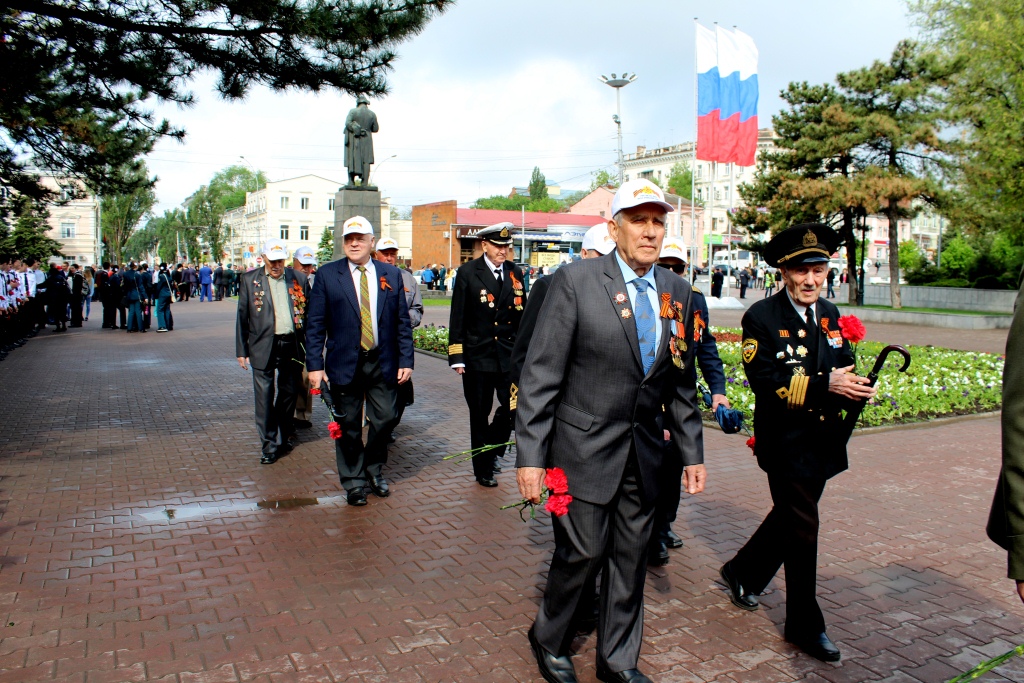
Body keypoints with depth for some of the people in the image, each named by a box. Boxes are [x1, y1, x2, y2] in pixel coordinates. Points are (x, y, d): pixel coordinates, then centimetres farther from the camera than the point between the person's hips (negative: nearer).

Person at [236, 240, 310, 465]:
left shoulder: (298, 279, 5)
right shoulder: (250, 280, 2)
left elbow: (309, 312, 7)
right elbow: (242, 316, 3)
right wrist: (241, 350, 1)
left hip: (292, 345, 2)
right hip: (263, 346, -2)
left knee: (289, 393, 12)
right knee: (264, 396, -2)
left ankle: (284, 436, 30)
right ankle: (269, 446, 6)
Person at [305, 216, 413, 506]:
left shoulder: (391, 274, 6)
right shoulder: (327, 275, 0)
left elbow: (403, 322, 6)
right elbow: (316, 324, -1)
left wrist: (406, 361, 0)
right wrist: (315, 364, -7)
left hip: (382, 362, 2)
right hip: (344, 363, -1)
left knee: (384, 419, 5)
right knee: (349, 425, 7)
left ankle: (374, 471, 29)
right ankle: (353, 481, 23)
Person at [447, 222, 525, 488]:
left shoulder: (515, 273, 6)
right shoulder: (468, 272, -3)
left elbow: (522, 315, 12)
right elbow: (457, 318, -4)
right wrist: (457, 357, -8)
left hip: (509, 355, 3)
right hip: (477, 355, -3)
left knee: (514, 407, -4)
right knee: (479, 416, 7)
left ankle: (492, 449, 24)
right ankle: (483, 469, 23)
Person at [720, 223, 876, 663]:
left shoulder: (829, 315, 8)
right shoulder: (762, 317, -13)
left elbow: (843, 367, 10)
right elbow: (764, 381, -20)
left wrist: (855, 388, -14)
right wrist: (825, 385, -28)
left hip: (823, 440, 7)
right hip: (784, 440, -7)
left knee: (791, 515, 19)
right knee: (803, 527, -1)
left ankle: (742, 573, 42)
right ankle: (805, 626, 15)